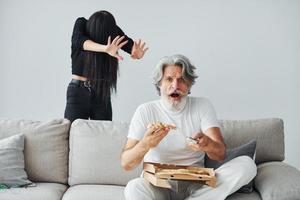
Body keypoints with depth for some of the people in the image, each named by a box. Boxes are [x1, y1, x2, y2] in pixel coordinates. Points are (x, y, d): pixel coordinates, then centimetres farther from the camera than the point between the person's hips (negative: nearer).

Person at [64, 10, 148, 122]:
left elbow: (130, 44, -17)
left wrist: (137, 53, -41)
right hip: (78, 92, -2)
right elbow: (81, 41, -31)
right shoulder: (82, 24, -11)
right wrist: (105, 48, -50)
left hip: (102, 93, 2)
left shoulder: (111, 29, -4)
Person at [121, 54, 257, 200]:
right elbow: (126, 164, -8)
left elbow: (221, 154, -6)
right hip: (157, 185, -2)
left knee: (246, 164, -19)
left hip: (195, 184, 2)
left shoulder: (203, 106, 4)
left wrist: (207, 144, -31)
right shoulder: (145, 111, -1)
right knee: (134, 188, -35)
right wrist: (145, 144, -30)